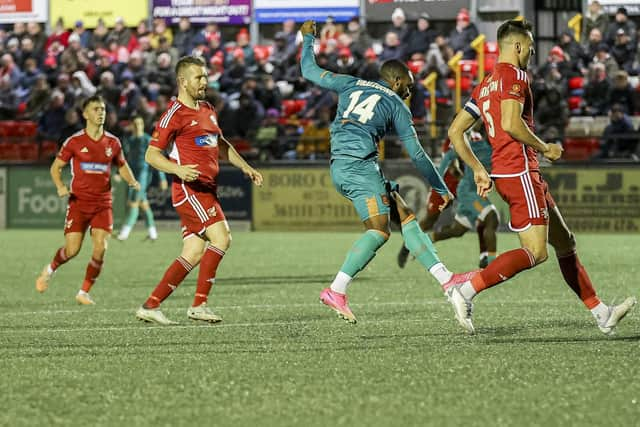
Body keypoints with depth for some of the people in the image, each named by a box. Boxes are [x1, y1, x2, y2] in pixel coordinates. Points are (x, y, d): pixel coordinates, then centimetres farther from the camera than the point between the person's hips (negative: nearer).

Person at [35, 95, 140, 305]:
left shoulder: (112, 142, 6)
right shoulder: (74, 142, -3)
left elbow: (122, 166, 21)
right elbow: (56, 167, 5)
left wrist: (132, 181, 1)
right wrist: (60, 187, -14)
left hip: (103, 204, 2)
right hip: (79, 202, -2)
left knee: (100, 248, -11)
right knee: (72, 249, -7)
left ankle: (84, 293, 3)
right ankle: (49, 270, 26)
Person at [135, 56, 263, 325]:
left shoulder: (208, 110, 18)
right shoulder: (175, 114, -8)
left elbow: (221, 146, 32)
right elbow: (151, 155, -11)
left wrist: (246, 168, 23)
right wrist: (178, 170, -26)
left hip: (206, 190, 9)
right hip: (190, 189, -9)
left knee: (193, 255, 4)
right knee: (221, 238, -19)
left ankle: (150, 306, 7)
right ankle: (199, 305, -14)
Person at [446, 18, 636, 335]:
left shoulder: (485, 86, 19)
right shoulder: (514, 76, -8)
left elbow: (455, 131, 18)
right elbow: (511, 124, -23)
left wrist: (478, 169, 17)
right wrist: (545, 148, -9)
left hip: (503, 172, 10)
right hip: (520, 172, -10)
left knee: (564, 243, 13)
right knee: (535, 252, -15)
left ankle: (601, 314, 15)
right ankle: (466, 291, -21)